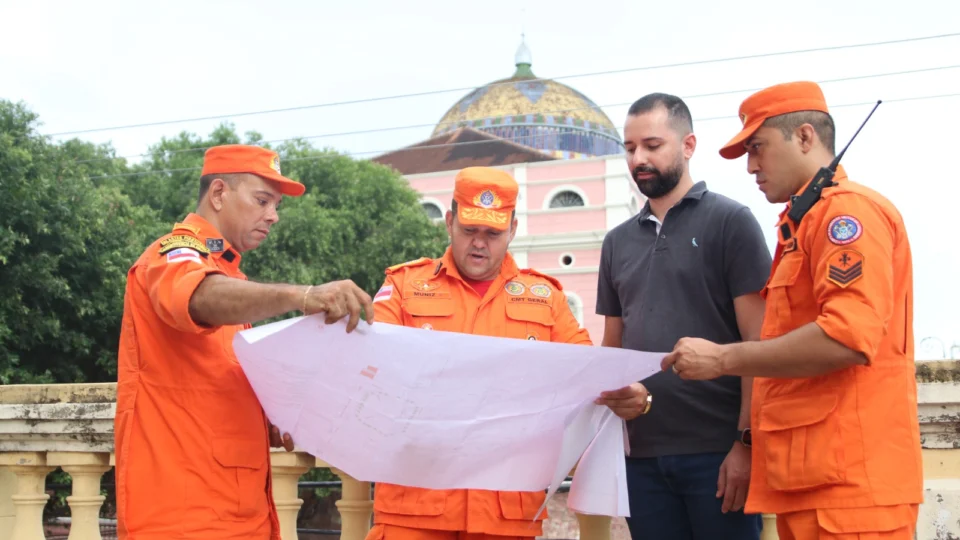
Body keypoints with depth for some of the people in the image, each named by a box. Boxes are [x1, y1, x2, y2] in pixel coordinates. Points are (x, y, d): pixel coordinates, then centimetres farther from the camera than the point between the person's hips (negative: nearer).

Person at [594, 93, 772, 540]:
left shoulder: (730, 221, 0)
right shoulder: (617, 242, 14)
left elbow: (758, 342, -6)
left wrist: (747, 441, -12)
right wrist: (616, 392, -3)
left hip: (717, 449, -4)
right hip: (642, 453, 4)